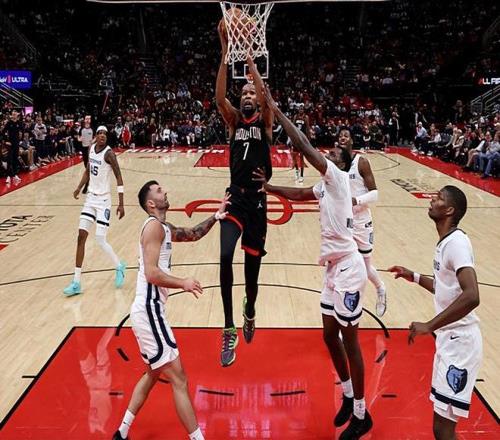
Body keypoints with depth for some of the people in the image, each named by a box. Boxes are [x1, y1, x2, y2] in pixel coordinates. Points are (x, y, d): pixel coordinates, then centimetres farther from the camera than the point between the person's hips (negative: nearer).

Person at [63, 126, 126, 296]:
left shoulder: (108, 153, -16)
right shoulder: (91, 148, 5)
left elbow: (119, 177, -18)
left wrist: (121, 204, -22)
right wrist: (79, 187, 12)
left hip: (103, 200, -7)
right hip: (90, 198, 7)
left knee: (100, 239, -10)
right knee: (81, 236, 0)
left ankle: (119, 267, 20)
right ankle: (76, 283, 5)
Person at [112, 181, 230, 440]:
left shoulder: (165, 229, 14)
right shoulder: (154, 225, -14)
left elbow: (193, 234, 29)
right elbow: (152, 273, -24)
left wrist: (217, 216, 16)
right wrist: (184, 283, -15)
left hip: (148, 311, 11)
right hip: (149, 311, -11)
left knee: (154, 373, 25)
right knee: (179, 380, -4)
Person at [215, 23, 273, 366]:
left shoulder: (265, 122, 5)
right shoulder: (234, 120, 10)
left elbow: (266, 96, -16)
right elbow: (219, 96, -9)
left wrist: (249, 56, -19)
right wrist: (226, 52, -17)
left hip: (257, 200, -1)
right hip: (235, 198, 1)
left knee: (252, 268, 7)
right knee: (225, 256, -24)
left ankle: (250, 312, 41)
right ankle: (230, 331, -15)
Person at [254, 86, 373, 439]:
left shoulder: (339, 177, -11)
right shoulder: (326, 186, 13)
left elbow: (303, 145, -18)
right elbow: (297, 194, 26)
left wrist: (275, 109, -12)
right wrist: (268, 187, 12)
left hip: (348, 267, -9)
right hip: (334, 266, 9)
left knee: (349, 340, 0)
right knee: (330, 336, 16)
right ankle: (349, 396, 35)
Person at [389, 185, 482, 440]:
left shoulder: (456, 242, -19)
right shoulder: (445, 243, 11)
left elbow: (471, 296, -32)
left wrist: (429, 326, -29)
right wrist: (414, 277, 25)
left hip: (459, 343, -10)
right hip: (449, 340, 10)